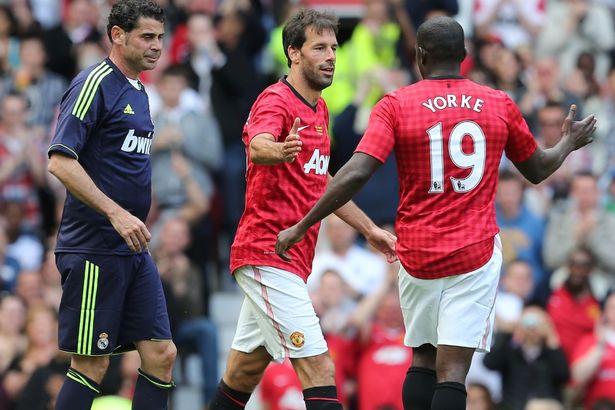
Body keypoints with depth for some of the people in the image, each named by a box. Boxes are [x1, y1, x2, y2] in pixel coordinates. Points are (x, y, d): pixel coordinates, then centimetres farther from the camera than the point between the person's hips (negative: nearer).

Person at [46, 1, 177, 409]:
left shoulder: (139, 92, 16)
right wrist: (116, 214, -24)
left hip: (133, 252, 9)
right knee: (92, 364, -5)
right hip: (93, 250, -9)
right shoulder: (95, 84, -12)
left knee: (161, 355, 3)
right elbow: (60, 161, -20)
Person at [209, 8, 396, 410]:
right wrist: (278, 150, -59)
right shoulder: (276, 101, -13)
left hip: (288, 262, 10)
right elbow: (257, 145, -36)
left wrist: (370, 229, 32)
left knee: (244, 373, 14)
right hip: (268, 253, -10)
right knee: (319, 369, -16)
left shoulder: (319, 109, 16)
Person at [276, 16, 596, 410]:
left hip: (418, 255, 0)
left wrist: (301, 228, -10)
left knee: (423, 359, 18)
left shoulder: (396, 105, -4)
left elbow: (356, 174, -15)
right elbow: (538, 169, 17)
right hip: (476, 253, 0)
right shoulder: (500, 105, 2)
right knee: (452, 370, -6)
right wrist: (569, 143, 38)